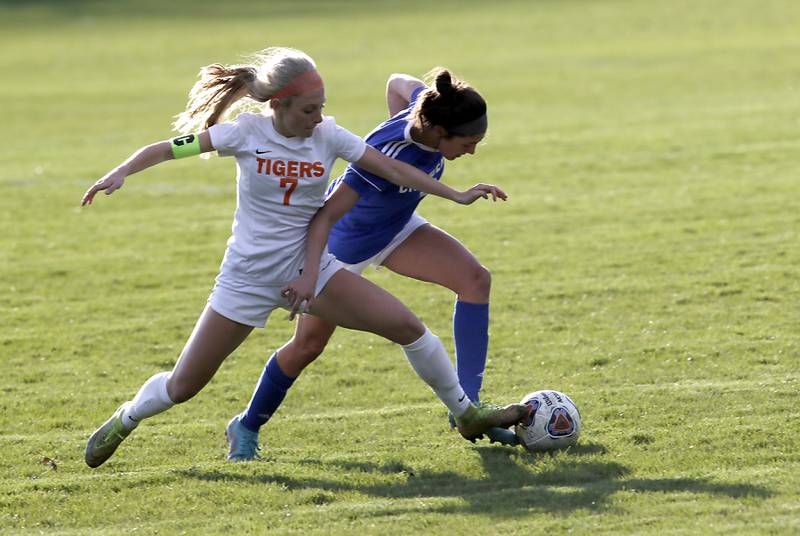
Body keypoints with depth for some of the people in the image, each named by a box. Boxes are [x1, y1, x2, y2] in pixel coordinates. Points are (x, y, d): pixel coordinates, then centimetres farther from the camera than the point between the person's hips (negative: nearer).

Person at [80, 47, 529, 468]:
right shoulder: (246, 133, -14)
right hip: (248, 277, -2)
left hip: (310, 268, 2)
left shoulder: (328, 135, -8)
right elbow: (167, 150, -11)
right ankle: (125, 420, 34)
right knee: (183, 387, 2)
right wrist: (121, 173, -27)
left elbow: (392, 169, -5)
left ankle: (467, 415, 9)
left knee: (408, 326, -11)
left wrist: (457, 195, -6)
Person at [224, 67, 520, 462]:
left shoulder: (431, 106, -22)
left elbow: (398, 83, 2)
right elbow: (325, 215, -38)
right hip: (346, 241, -7)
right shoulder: (388, 157, -42)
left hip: (396, 227, 7)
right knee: (308, 345, 3)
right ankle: (247, 428, 27)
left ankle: (467, 405, -10)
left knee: (474, 279, -14)